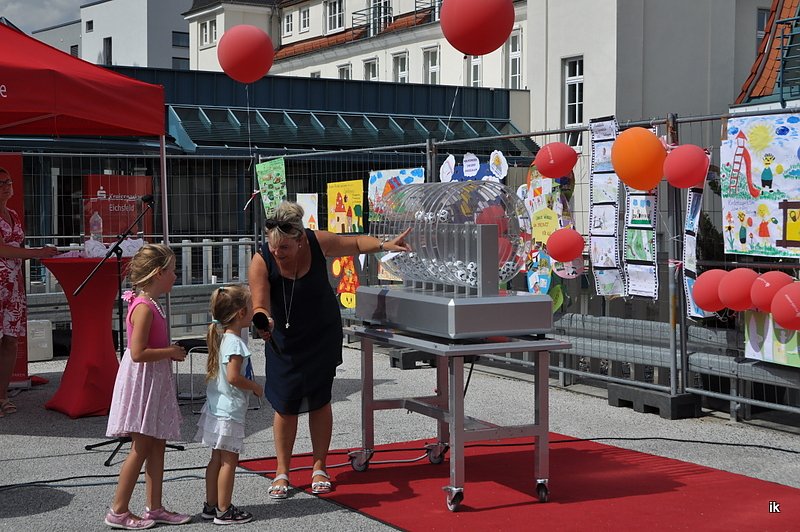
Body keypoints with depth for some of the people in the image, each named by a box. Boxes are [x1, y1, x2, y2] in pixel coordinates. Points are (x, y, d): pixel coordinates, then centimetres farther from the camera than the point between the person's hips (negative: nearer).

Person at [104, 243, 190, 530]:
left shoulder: (151, 305, 11)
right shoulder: (144, 307, -20)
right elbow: (138, 353, -25)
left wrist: (171, 351, 9)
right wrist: (171, 352, -16)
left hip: (155, 383, 10)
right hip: (141, 383, -10)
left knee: (157, 446, 12)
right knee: (141, 448, -3)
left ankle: (155, 508, 19)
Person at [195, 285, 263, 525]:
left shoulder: (220, 337, 10)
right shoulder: (235, 342, -19)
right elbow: (233, 377, -25)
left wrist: (249, 387, 17)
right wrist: (255, 387, -10)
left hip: (216, 408, 9)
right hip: (230, 411, -9)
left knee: (217, 458, 15)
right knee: (229, 460, -1)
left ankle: (211, 505, 23)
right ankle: (224, 510, 5)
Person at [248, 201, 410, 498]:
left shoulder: (318, 242, -19)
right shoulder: (261, 262, -24)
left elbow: (356, 243, 0)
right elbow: (259, 305, -32)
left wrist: (385, 245, -13)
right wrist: (263, 320, -54)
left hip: (322, 337, 1)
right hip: (285, 342, -1)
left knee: (319, 401, 6)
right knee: (285, 405, 0)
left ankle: (319, 468, 20)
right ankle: (282, 473, 15)